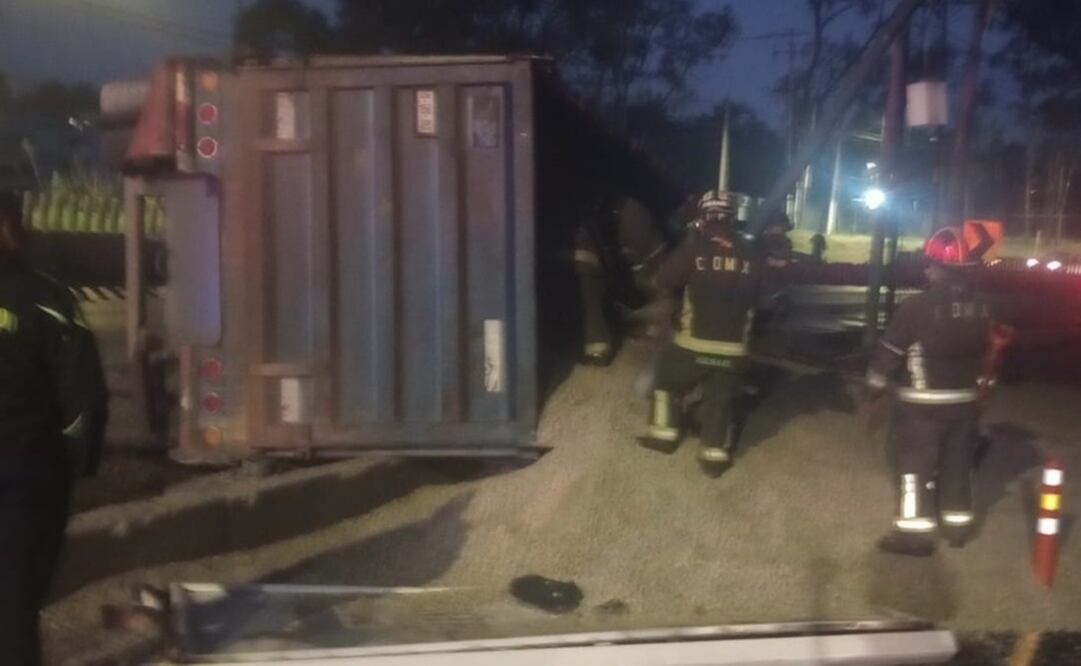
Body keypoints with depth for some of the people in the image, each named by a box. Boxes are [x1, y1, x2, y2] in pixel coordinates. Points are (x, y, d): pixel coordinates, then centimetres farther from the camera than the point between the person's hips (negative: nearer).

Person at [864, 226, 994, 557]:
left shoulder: (917, 307, -18)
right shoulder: (980, 308, 1)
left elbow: (889, 353, -13)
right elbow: (987, 353, 11)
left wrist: (875, 389, 1)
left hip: (922, 403, -6)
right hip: (965, 401, 6)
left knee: (915, 464, 1)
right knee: (958, 464, 17)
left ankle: (915, 532, 1)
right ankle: (957, 524, 27)